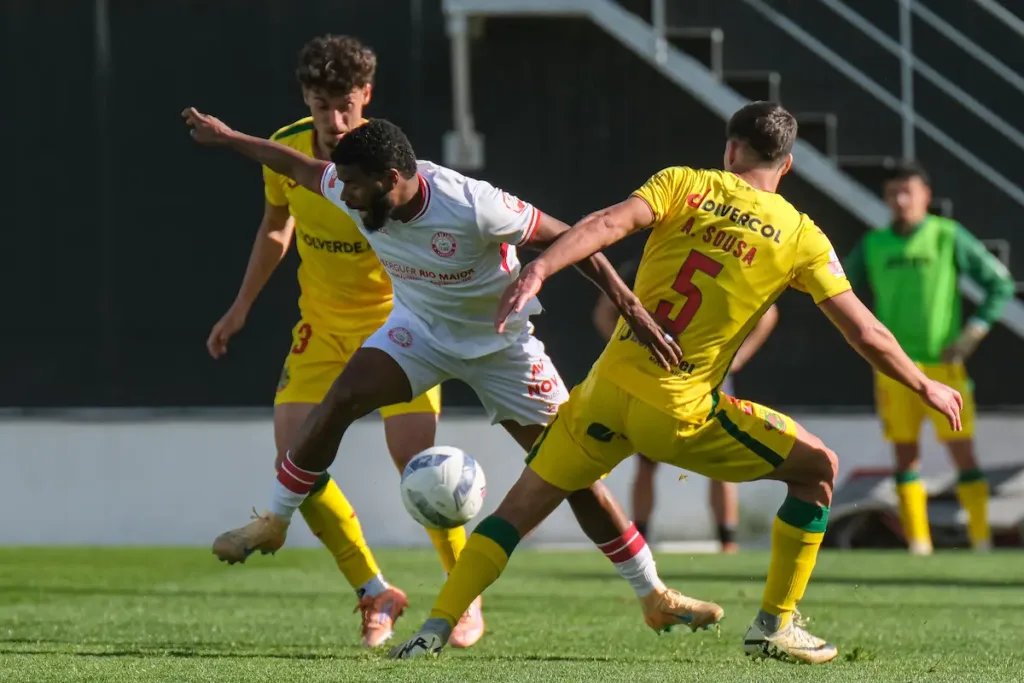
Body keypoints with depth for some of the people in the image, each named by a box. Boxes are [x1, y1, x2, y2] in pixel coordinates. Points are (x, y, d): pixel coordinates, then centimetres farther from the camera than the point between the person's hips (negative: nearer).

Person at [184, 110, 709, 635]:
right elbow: (297, 165, 2)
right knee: (341, 399, -19)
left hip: (501, 342, -4)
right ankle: (274, 522, 0)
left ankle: (653, 598, 7)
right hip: (420, 326, 4)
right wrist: (225, 137, 12)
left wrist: (631, 309, -29)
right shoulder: (353, 192, -19)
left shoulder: (473, 208, -36)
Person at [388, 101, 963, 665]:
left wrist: (539, 270, -25)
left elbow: (610, 223, -15)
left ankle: (435, 630, 4)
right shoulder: (801, 236, 2)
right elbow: (866, 334, 2)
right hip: (682, 415, -2)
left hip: (608, 391, 2)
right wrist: (927, 388, 16)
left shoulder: (684, 183, 4)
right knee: (819, 470, 15)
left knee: (520, 509, 13)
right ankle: (775, 626, 16)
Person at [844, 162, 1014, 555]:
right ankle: (918, 544, 8)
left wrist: (973, 332, -6)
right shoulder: (873, 246, 6)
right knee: (905, 455, 3)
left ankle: (982, 539, -1)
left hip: (942, 364, -3)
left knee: (962, 451, -6)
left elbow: (1000, 283, 1)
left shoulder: (949, 237, -2)